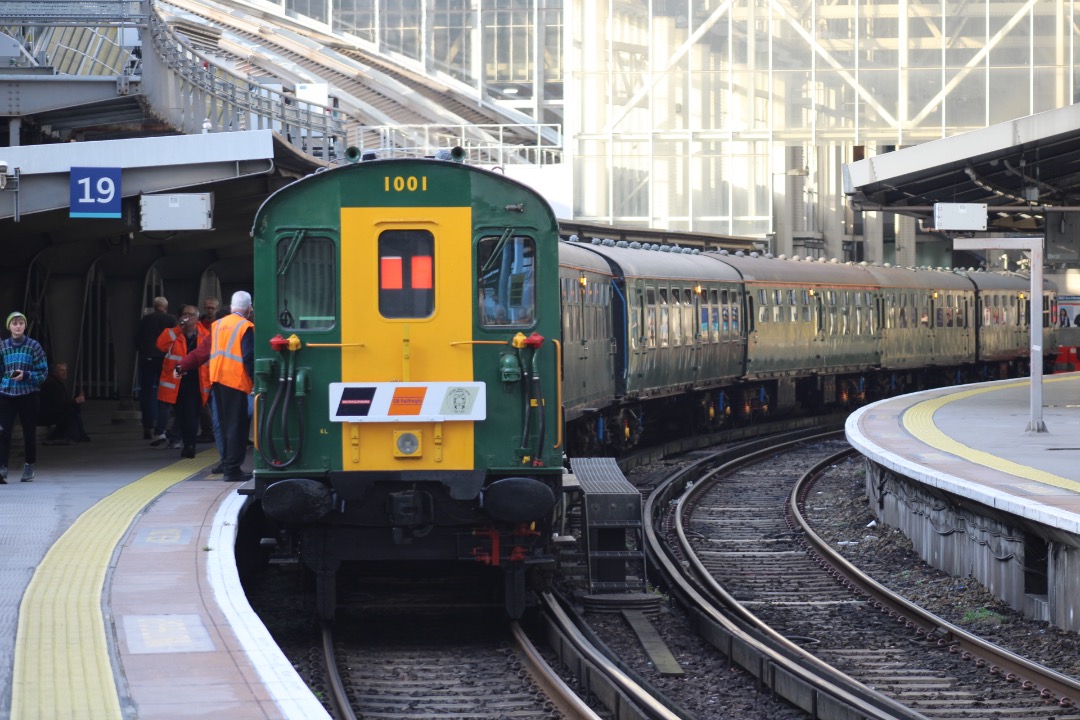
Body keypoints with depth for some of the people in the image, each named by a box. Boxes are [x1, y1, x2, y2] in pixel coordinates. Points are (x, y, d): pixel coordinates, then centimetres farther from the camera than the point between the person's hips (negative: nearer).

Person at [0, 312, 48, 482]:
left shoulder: (34, 346, 0)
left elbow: (43, 372, -1)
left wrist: (25, 376, -15)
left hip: (28, 395, -1)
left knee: (29, 432, 8)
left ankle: (29, 467, 24)